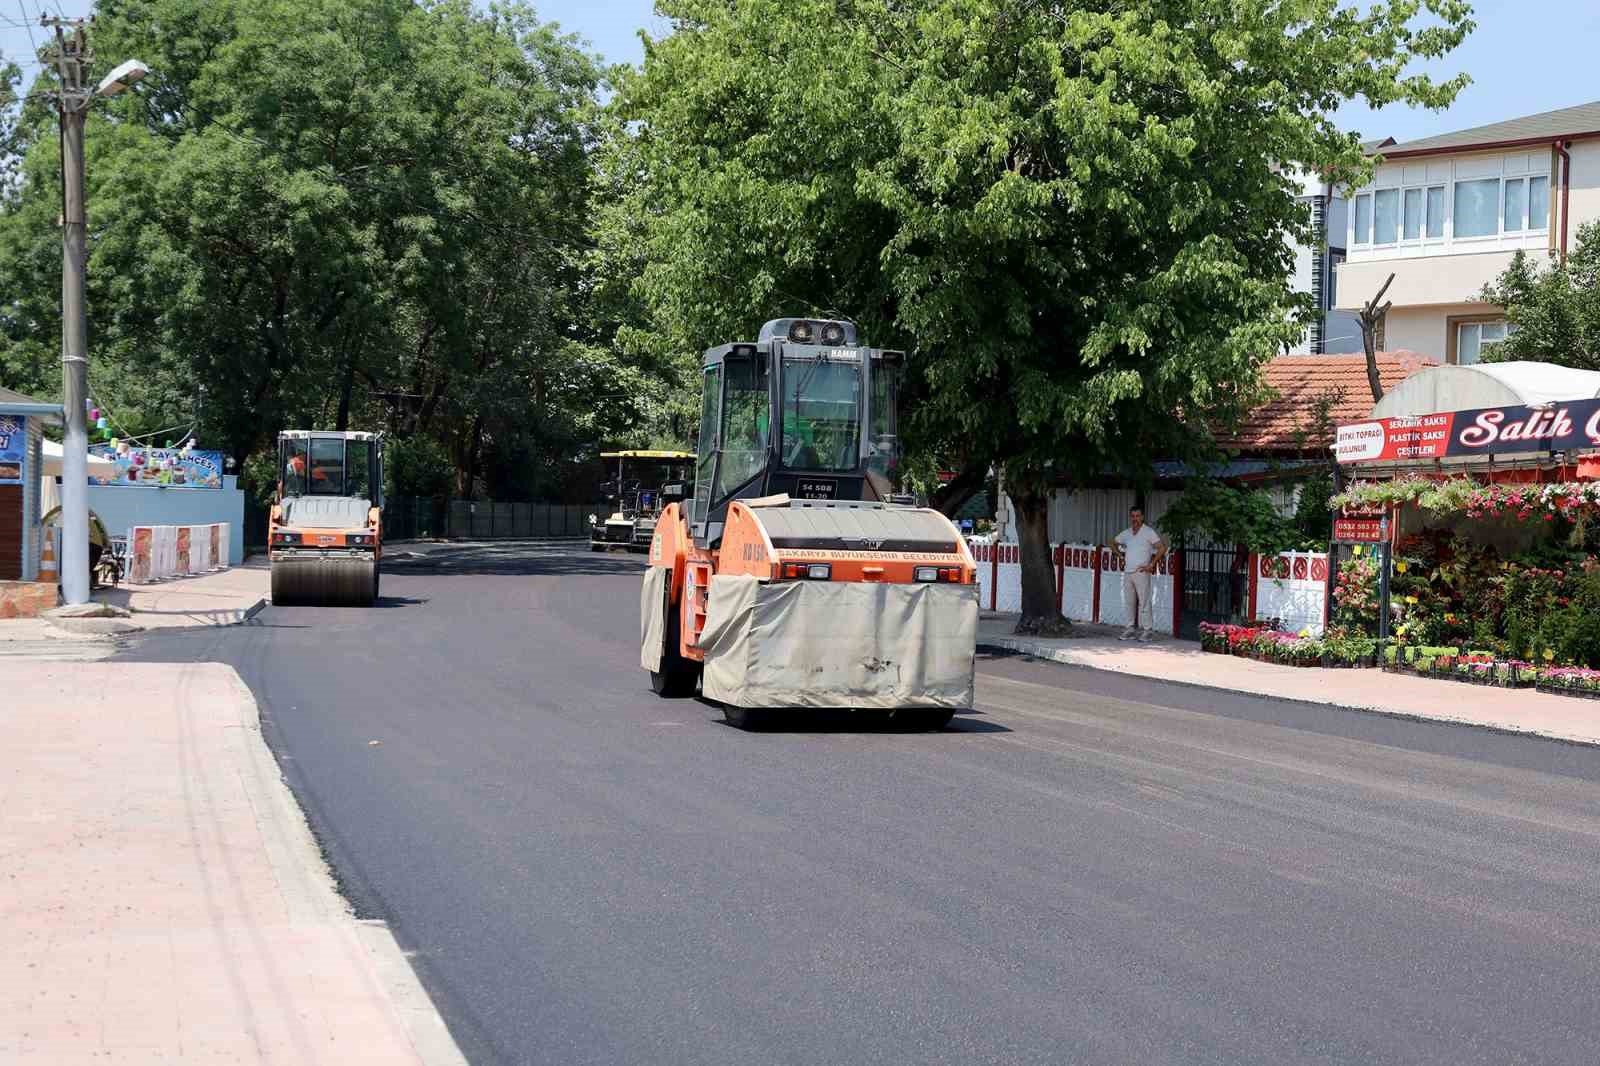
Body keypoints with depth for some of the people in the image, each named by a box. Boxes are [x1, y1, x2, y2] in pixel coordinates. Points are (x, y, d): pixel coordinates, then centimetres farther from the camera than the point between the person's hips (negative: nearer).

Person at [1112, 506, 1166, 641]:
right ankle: (1130, 628, 13)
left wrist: (1151, 565, -11)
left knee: (1144, 602, -7)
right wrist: (1121, 556, 17)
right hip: (1127, 573, 6)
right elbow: (1113, 543, 30)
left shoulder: (1148, 532, -4)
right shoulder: (1126, 533, 13)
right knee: (1128, 602, 7)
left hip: (1141, 573, -6)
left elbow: (1162, 547, -11)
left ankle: (1148, 630, -5)